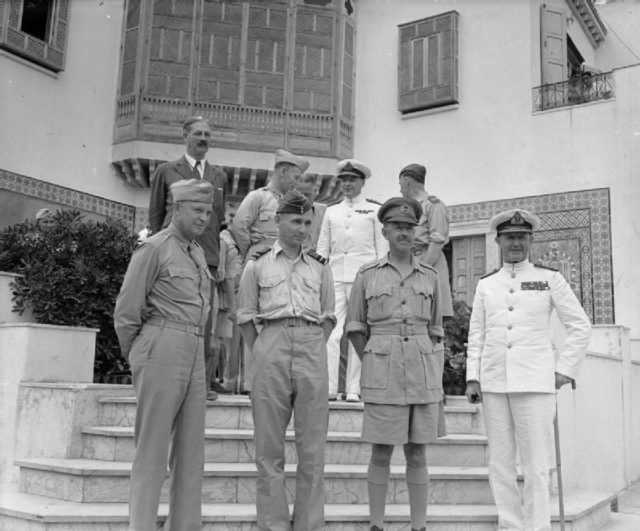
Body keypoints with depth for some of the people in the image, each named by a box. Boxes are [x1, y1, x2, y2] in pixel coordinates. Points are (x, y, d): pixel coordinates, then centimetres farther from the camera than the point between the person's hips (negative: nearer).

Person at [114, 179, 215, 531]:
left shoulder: (198, 253, 16)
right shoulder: (155, 248, -5)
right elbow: (126, 313, -4)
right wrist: (134, 357, 6)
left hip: (196, 354, 7)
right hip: (163, 347, -7)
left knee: (191, 449, 9)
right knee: (152, 448, -2)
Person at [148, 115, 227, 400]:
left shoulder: (219, 176, 19)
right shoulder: (166, 171, 9)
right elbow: (155, 215, 11)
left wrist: (216, 252, 13)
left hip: (208, 257, 3)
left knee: (205, 323, 2)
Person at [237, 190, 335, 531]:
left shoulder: (320, 267, 15)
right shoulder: (257, 264, 10)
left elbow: (329, 317, 15)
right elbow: (246, 316, 10)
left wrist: (316, 350, 5)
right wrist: (259, 353, 1)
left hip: (313, 351, 1)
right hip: (272, 346, -1)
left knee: (313, 448, 2)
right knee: (269, 447, 1)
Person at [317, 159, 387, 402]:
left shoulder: (374, 210, 11)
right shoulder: (331, 212, 19)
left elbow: (382, 247, 8)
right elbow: (322, 248, 18)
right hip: (335, 275, 2)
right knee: (332, 332, -6)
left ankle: (353, 389, 2)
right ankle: (329, 387, -4)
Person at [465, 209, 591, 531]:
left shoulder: (549, 278, 4)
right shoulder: (485, 284, 12)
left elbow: (580, 326, 5)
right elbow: (476, 335, 11)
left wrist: (564, 370, -1)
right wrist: (472, 379, 4)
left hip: (535, 383, -3)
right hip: (493, 384, 3)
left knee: (535, 464, -3)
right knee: (500, 463, 6)